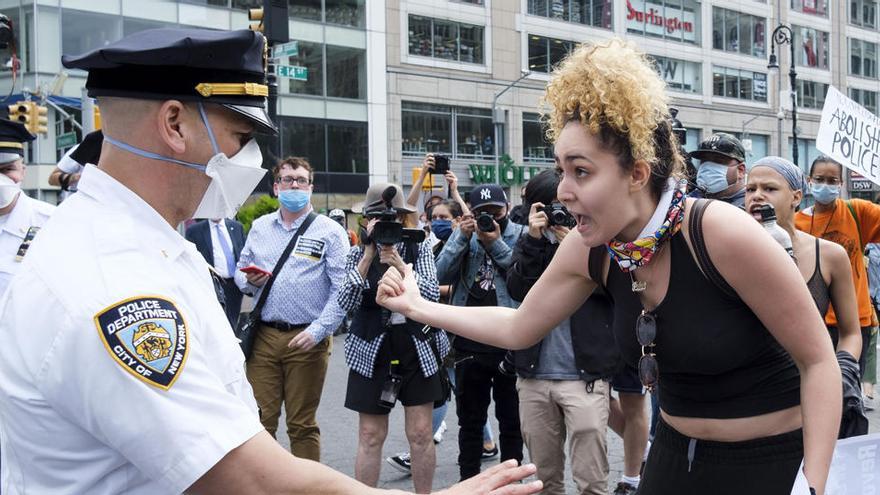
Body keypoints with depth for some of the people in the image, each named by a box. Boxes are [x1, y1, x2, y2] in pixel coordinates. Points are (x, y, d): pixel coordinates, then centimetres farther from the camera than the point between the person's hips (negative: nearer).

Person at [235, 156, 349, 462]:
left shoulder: (330, 231, 1)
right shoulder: (259, 227, 14)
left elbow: (342, 288, -6)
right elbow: (240, 271, 21)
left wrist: (318, 331, -16)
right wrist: (249, 281, -3)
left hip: (307, 339, -3)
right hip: (263, 336, 3)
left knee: (302, 424, 5)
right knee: (260, 419, 4)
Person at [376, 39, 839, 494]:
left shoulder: (723, 234, -26)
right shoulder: (589, 250, -9)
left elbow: (818, 359, -17)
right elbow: (517, 328, 7)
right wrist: (415, 306, 5)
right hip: (676, 456, 5)